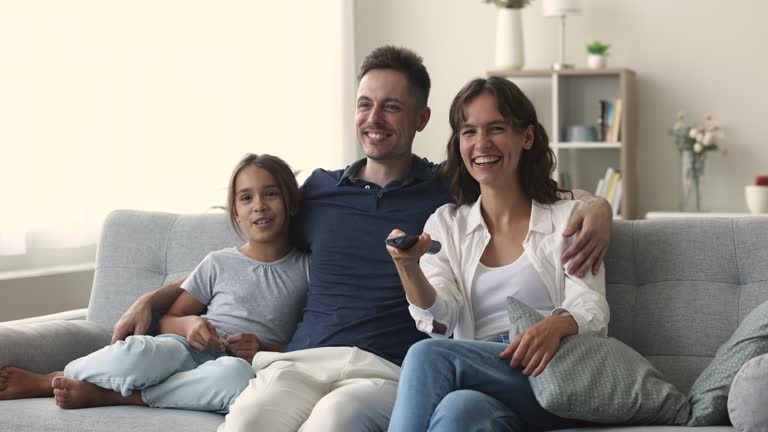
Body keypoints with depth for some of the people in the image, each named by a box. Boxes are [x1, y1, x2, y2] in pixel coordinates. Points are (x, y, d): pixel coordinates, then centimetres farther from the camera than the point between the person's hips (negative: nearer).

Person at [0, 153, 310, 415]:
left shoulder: (306, 270, 11)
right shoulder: (218, 263, 14)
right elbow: (168, 319, 17)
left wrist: (263, 350, -10)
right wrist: (188, 324, -6)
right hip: (189, 351, 1)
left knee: (237, 374, -42)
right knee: (133, 354, -38)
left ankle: (105, 395, -28)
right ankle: (45, 380, -10)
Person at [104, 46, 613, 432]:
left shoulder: (452, 193, 13)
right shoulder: (320, 190, 22)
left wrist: (597, 207, -6)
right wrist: (152, 299, 27)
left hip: (389, 373, -2)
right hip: (300, 362, 3)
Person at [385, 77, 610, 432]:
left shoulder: (568, 217, 13)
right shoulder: (445, 224, 20)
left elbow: (591, 314, 0)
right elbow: (439, 317, 4)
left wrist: (556, 326, -25)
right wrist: (408, 267, -18)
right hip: (479, 378, 2)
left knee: (428, 355, -29)